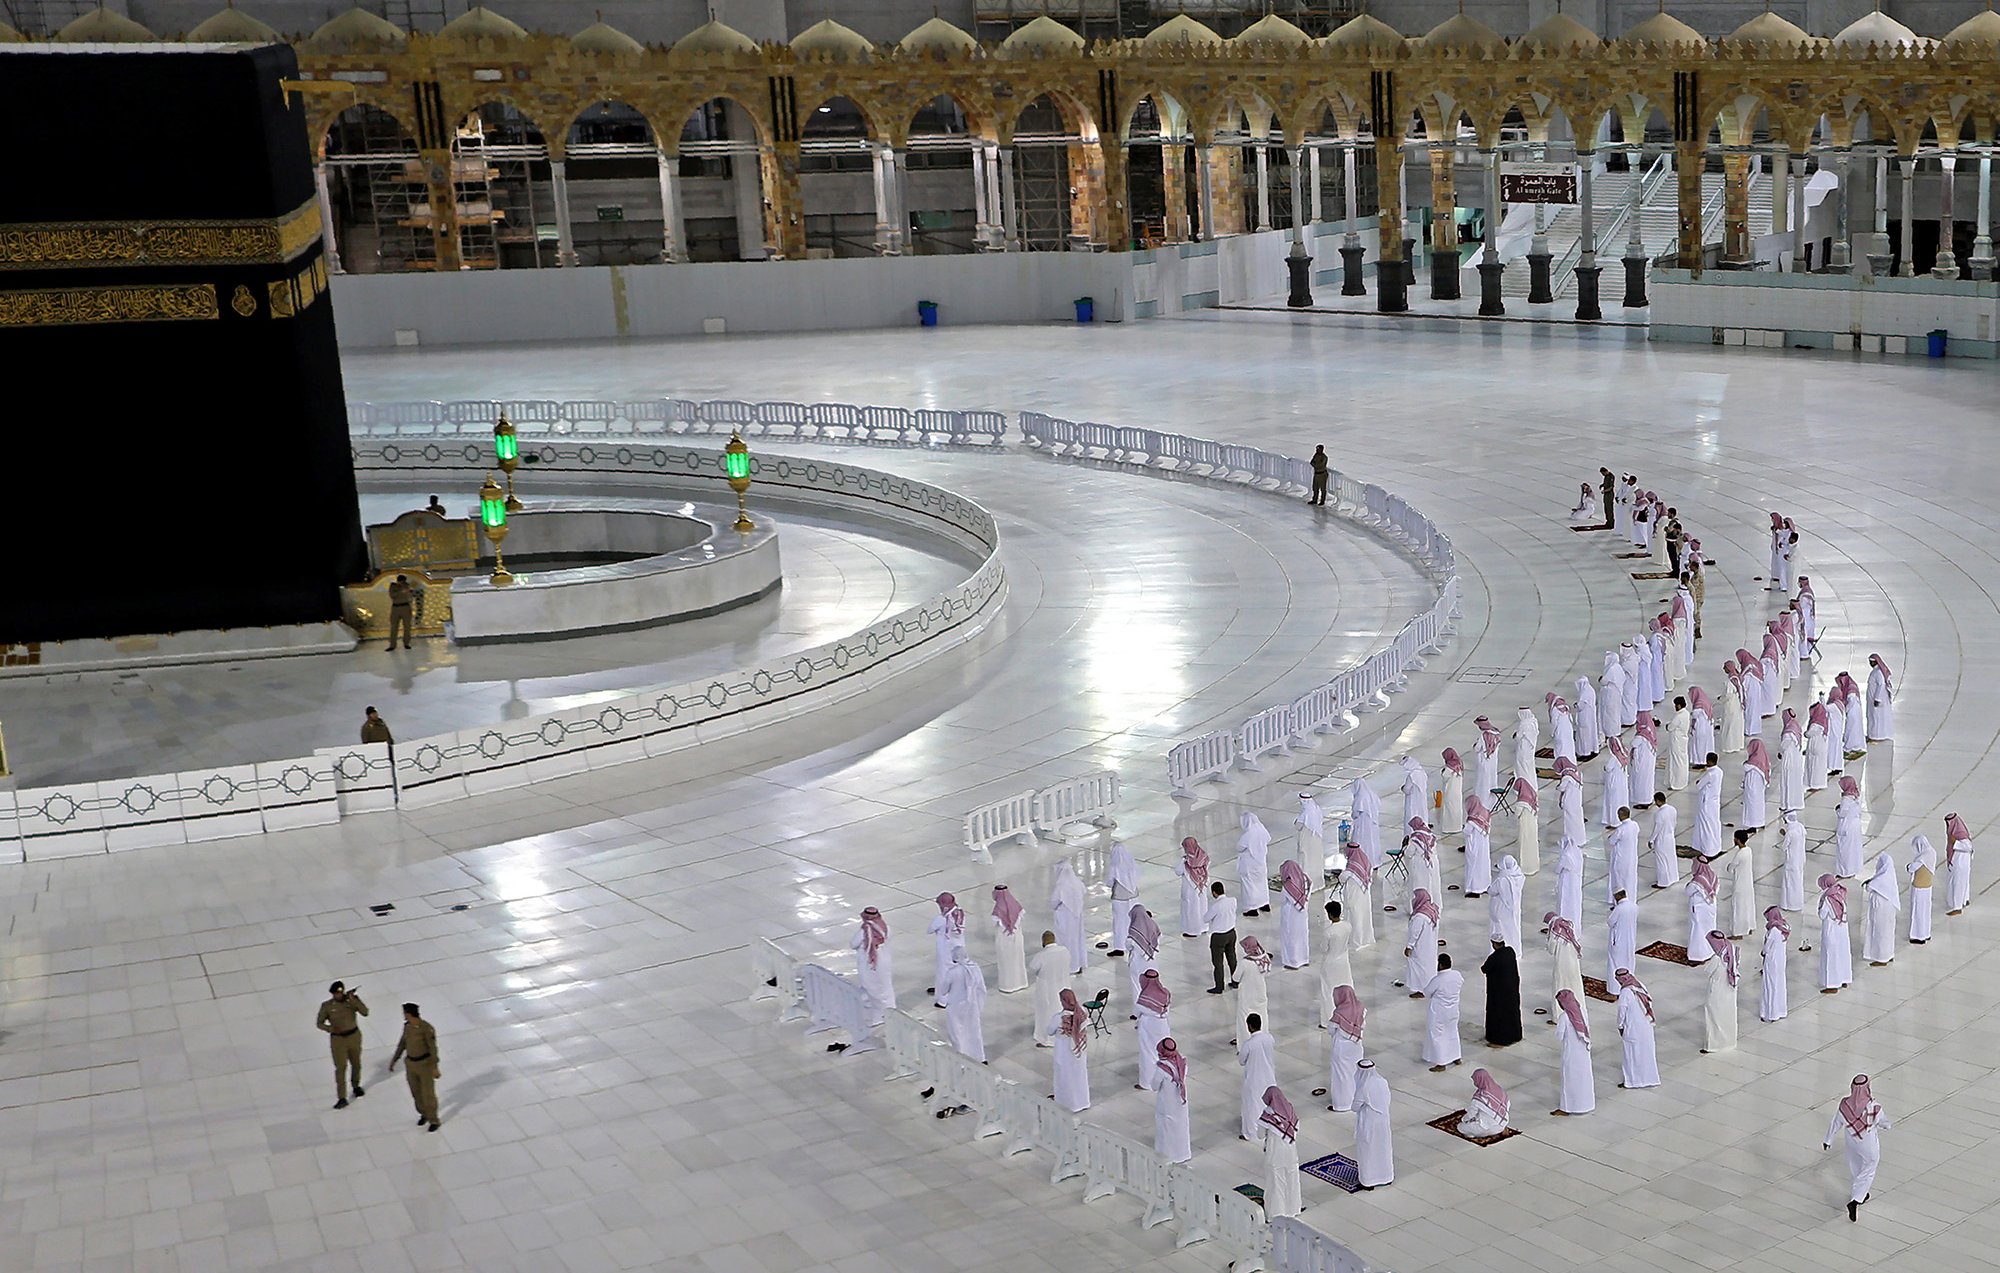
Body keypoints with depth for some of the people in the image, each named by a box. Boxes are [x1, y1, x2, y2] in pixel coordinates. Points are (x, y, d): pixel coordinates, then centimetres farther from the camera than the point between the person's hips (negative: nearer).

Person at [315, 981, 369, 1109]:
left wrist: (354, 1001, -33)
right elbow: (319, 1023, -6)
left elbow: (365, 1012, -21)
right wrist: (330, 1028, -26)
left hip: (354, 1036, 2)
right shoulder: (327, 1006, -12)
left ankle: (356, 1086, 45)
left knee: (356, 1063, 20)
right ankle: (342, 1098, -4)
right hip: (338, 1039, -2)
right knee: (340, 1067, -7)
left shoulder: (352, 999, -11)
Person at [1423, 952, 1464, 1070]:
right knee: (1452, 1033, 24)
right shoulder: (1458, 975, -11)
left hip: (1438, 1013, -6)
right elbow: (1461, 990, 6)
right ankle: (1456, 1057, 38)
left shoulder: (1437, 980, -28)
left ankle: (1441, 1064, 14)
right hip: (1453, 1011, 6)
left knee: (1437, 1036, 8)